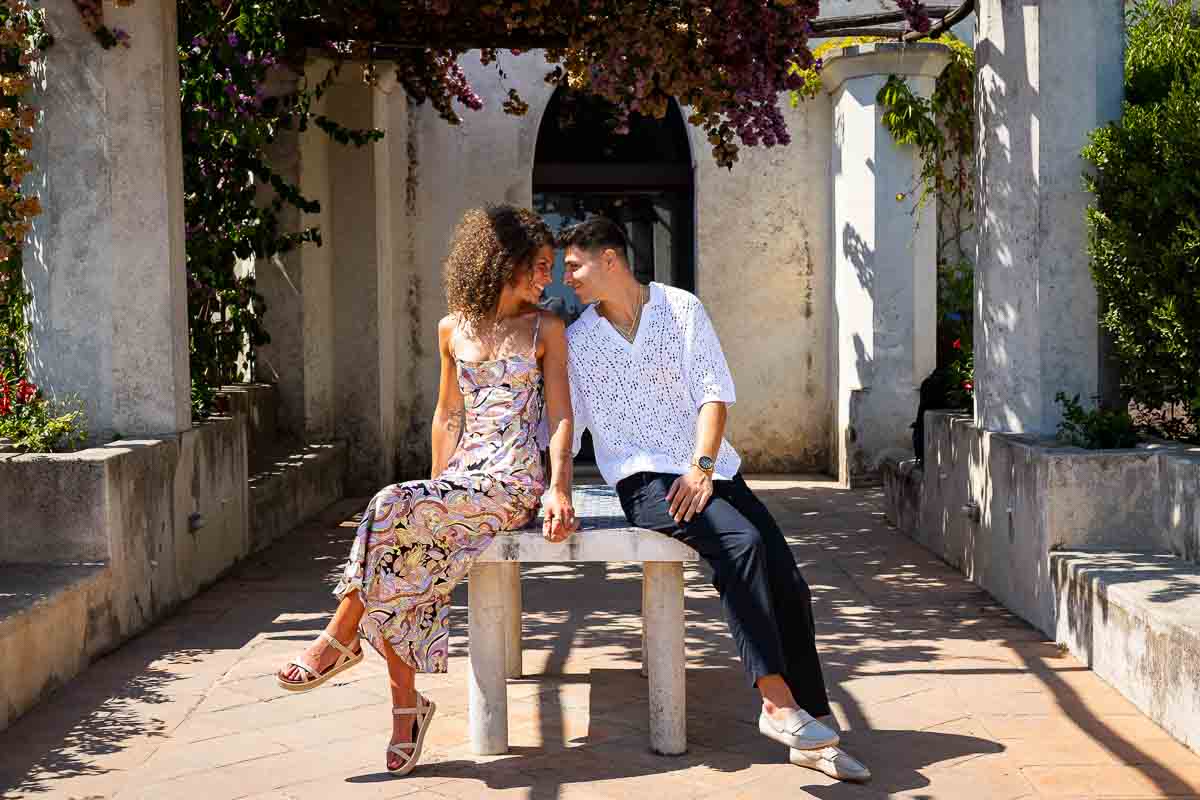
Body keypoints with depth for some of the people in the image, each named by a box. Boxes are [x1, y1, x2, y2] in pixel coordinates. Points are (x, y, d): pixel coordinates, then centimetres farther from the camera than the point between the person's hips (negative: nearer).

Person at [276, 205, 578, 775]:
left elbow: (560, 416, -1)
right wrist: (437, 485, 9)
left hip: (513, 481, -4)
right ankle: (406, 702, -12)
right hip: (462, 475, 4)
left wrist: (559, 489, -15)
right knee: (406, 557, -23)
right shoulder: (453, 329, 14)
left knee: (392, 508, -26)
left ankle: (343, 636, -11)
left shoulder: (546, 329, 4)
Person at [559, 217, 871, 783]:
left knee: (788, 585, -11)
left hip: (708, 470, 2)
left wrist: (702, 467, -15)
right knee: (740, 543, -31)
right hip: (645, 479, -2)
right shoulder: (576, 341, 9)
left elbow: (713, 393, -2)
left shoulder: (682, 310, 6)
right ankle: (778, 703, -30)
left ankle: (812, 737, -2)